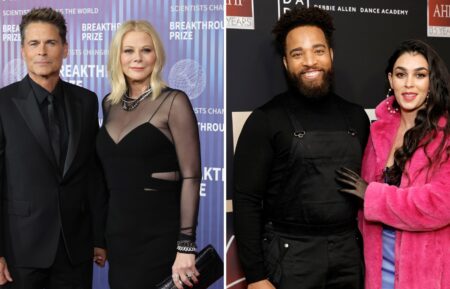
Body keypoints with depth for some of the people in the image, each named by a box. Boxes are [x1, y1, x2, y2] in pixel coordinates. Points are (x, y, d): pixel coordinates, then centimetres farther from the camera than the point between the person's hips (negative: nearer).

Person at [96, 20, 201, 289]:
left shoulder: (173, 101, -10)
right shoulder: (109, 103, 8)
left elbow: (191, 176, -14)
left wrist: (186, 245, -19)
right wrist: (102, 236, 15)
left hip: (159, 234, -6)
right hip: (118, 231, 6)